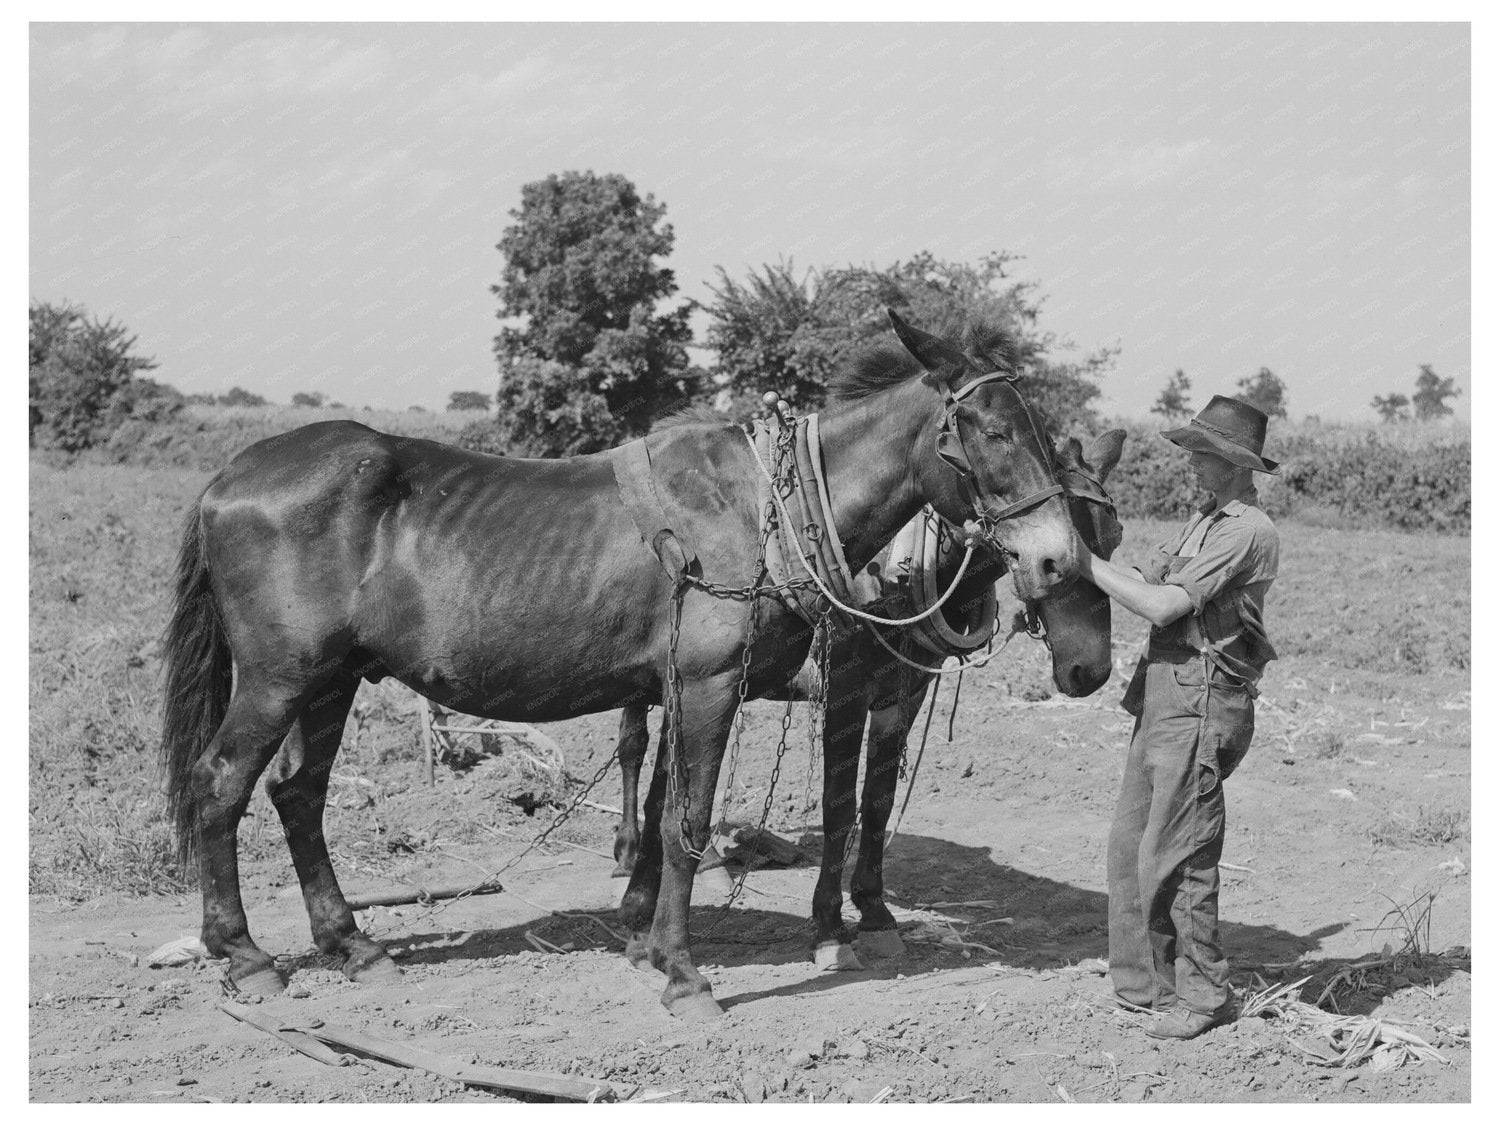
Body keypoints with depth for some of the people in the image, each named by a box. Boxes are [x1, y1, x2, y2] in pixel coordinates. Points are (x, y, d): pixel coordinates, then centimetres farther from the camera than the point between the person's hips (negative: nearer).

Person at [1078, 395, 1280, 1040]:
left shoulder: (1246, 531, -14)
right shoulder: (1204, 523, 17)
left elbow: (1162, 606, -19)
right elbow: (1147, 580, 14)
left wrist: (1087, 562, -11)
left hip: (1202, 703, -10)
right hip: (1164, 696, 10)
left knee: (1173, 856, -5)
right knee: (1129, 843, 12)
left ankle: (1201, 996, 7)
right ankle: (1140, 982, 21)